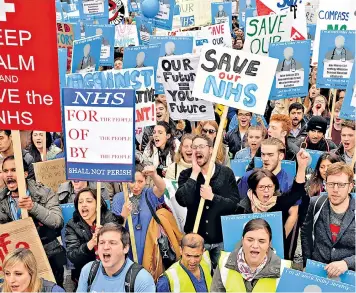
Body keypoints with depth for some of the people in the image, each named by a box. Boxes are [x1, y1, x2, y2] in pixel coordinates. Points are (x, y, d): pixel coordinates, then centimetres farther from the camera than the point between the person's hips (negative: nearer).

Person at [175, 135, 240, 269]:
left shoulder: (226, 173, -2)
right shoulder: (186, 174, 0)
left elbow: (235, 203, -6)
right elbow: (182, 200, -17)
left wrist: (212, 197, -19)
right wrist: (195, 173, -16)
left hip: (221, 237, 0)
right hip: (195, 238, 0)